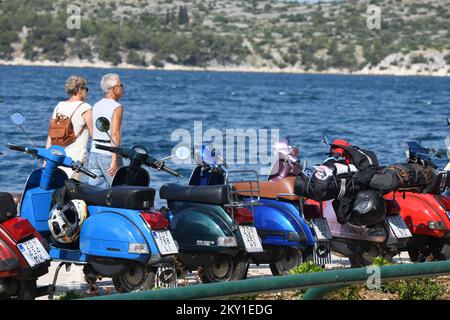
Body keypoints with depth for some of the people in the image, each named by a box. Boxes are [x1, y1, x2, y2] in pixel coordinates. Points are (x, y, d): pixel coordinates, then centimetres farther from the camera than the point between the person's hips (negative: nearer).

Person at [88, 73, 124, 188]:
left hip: (94, 152, 7)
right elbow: (115, 135, -19)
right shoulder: (117, 107, -11)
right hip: (109, 154, -7)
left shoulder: (96, 105, 12)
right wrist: (114, 160, -23)